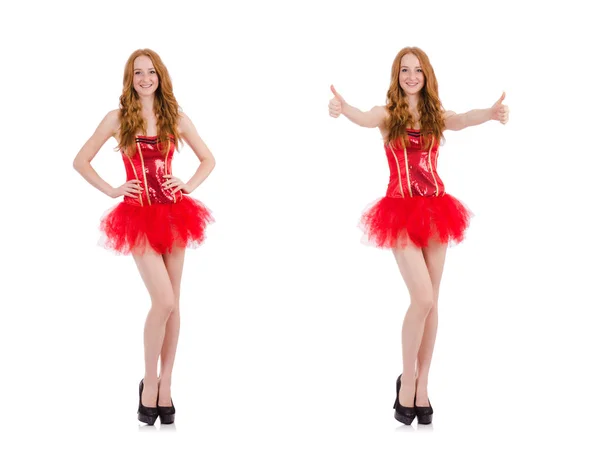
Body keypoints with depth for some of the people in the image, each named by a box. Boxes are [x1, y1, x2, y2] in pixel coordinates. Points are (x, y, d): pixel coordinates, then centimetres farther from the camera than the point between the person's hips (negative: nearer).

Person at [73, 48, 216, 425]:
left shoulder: (176, 118, 6)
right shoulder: (118, 118, 0)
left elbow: (208, 159, 16)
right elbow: (81, 161, 4)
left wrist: (189, 186, 1)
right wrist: (111, 190, -3)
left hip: (172, 214, 3)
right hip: (139, 216, -3)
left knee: (172, 304, 5)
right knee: (164, 302, -15)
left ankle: (164, 387, 15)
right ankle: (149, 381, 5)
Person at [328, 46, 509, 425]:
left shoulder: (435, 116, 6)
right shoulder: (388, 115, -1)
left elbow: (462, 120, -16)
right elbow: (364, 118, -24)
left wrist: (491, 114, -40)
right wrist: (343, 109, -49)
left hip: (434, 210, 4)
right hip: (402, 212, -4)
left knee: (430, 302, 5)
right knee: (423, 299, -13)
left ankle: (421, 386, 16)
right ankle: (407, 381, 7)